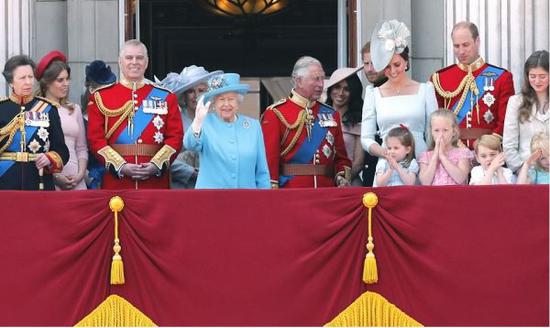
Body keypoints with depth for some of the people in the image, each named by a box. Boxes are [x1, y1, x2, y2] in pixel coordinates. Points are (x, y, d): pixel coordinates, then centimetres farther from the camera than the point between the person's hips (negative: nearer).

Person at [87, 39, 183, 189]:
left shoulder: (166, 97, 10)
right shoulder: (101, 97, 6)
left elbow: (175, 137, 4)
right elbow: (96, 139, 0)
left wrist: (156, 165, -12)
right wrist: (121, 166, -13)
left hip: (156, 181, 1)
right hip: (116, 181, -1)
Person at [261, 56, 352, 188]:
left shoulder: (331, 114, 13)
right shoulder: (276, 114, -2)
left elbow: (341, 157, 15)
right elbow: (269, 158, -7)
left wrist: (343, 178, -4)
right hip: (290, 191, -4)